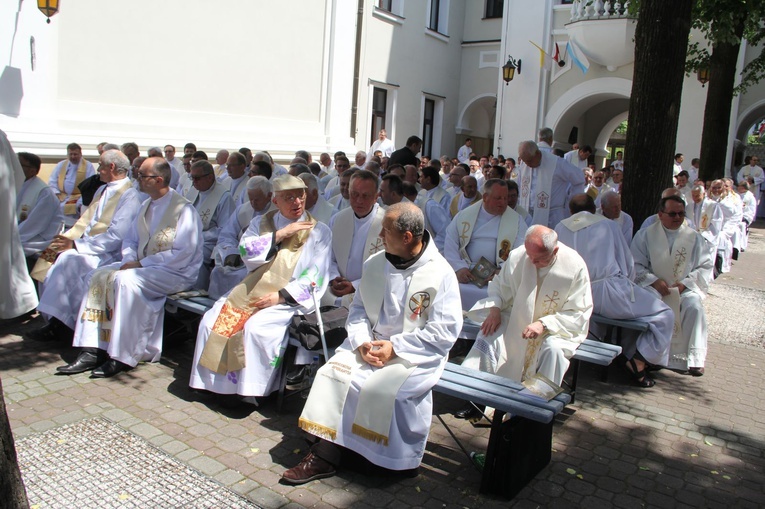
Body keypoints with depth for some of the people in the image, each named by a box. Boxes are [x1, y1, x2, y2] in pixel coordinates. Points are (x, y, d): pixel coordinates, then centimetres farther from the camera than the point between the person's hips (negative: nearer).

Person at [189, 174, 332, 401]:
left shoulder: (319, 232, 2)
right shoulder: (262, 223, 14)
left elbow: (315, 279, -5)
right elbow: (246, 253, -2)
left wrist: (281, 296, -16)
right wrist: (280, 234, -11)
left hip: (289, 299, -4)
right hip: (250, 292, 5)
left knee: (256, 327, -30)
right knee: (211, 321, -14)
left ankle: (249, 390, -13)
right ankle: (215, 381, 2)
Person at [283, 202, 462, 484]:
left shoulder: (440, 274, -11)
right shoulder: (374, 264, 6)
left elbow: (445, 331, -14)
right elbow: (358, 309, 11)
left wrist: (396, 347, -18)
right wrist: (362, 342, -10)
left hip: (416, 354, -5)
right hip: (370, 343, 5)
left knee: (383, 387, -29)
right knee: (333, 373, -17)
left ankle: (400, 459, -5)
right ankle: (325, 454, -9)